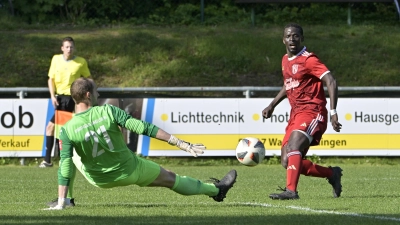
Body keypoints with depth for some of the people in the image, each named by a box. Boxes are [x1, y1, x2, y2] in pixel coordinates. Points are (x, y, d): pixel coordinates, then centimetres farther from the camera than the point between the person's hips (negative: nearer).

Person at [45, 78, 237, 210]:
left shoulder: (67, 130, -21)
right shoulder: (108, 111, -24)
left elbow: (65, 168, -22)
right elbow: (143, 128, -24)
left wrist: (61, 202, -18)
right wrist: (180, 143, -21)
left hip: (99, 179, 1)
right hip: (130, 170, -1)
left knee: (71, 155, 26)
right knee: (171, 179, 20)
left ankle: (66, 200, 29)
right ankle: (216, 190, 36)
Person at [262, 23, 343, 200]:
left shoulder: (308, 60, -11)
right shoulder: (285, 60, 14)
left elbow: (330, 82, -18)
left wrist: (333, 112, -25)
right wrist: (272, 105, 25)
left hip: (312, 111, -9)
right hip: (296, 113, 9)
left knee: (294, 145, -32)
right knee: (287, 162, 2)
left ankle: (291, 190, -39)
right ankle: (332, 174, 20)